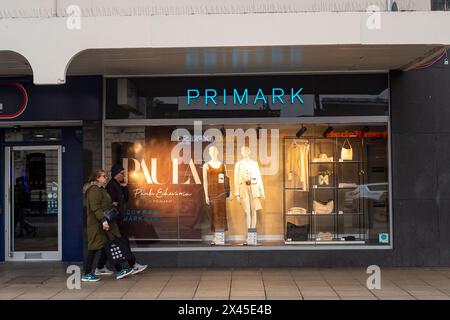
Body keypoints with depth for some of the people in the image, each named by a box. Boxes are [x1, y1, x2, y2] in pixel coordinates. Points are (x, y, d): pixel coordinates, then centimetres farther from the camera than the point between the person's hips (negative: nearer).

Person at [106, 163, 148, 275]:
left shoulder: (118, 185, 18)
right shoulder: (111, 185, -12)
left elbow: (126, 199, 17)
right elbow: (112, 202, -19)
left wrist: (124, 187, 5)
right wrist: (116, 217, -20)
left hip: (119, 219, 10)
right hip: (115, 219, -10)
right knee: (124, 242, -7)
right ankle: (133, 265, -3)